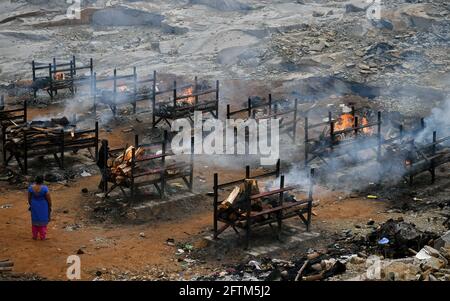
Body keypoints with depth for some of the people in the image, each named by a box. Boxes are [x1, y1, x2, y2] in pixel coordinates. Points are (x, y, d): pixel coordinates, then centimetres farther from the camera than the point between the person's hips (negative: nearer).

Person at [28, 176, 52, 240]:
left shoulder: (31, 187, -15)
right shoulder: (44, 188, -23)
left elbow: (29, 198, -4)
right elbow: (49, 199, -14)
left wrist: (30, 205, 12)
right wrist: (50, 207, 1)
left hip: (34, 206, 3)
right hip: (43, 206, -3)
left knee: (35, 220, 18)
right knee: (43, 221, 12)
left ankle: (35, 236, 24)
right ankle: (43, 237, 18)